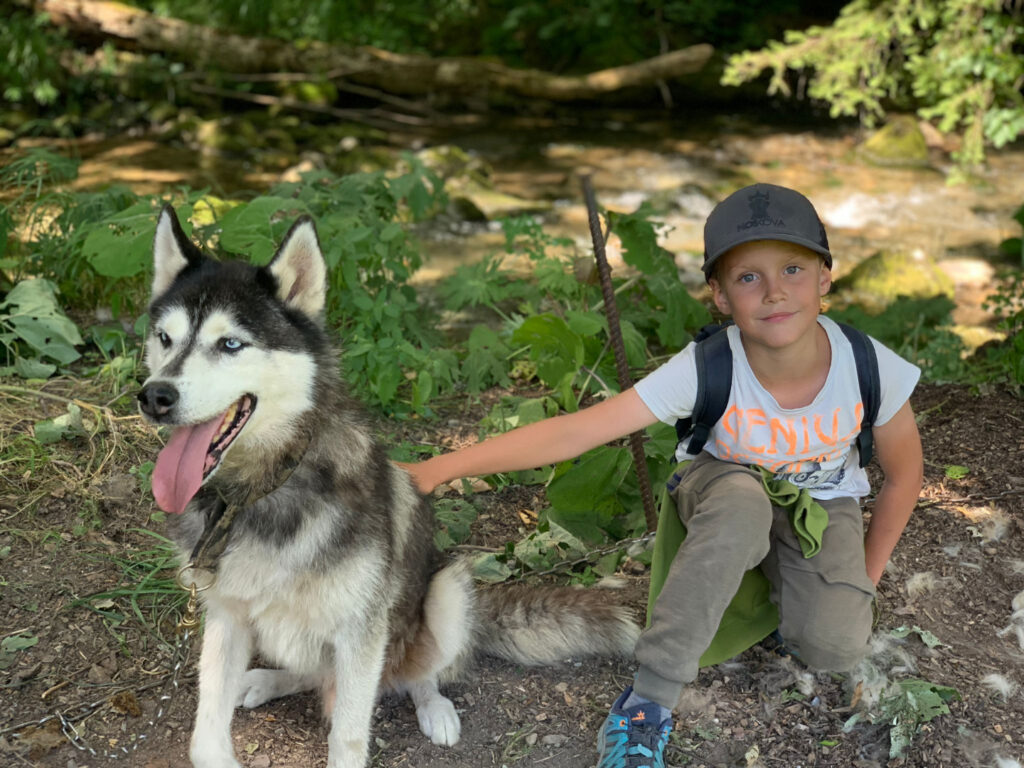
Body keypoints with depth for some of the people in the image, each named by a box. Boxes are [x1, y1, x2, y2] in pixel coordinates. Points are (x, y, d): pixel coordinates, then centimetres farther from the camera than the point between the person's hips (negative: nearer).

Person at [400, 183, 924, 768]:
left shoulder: (872, 369, -27)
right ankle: (648, 705, -30)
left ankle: (786, 582, 12)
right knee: (741, 504, -39)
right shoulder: (704, 370, -32)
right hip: (724, 489, -1)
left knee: (835, 648, -24)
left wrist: (865, 577, 0)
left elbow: (905, 473, -7)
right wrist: (435, 470, -41)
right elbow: (573, 432, -35)